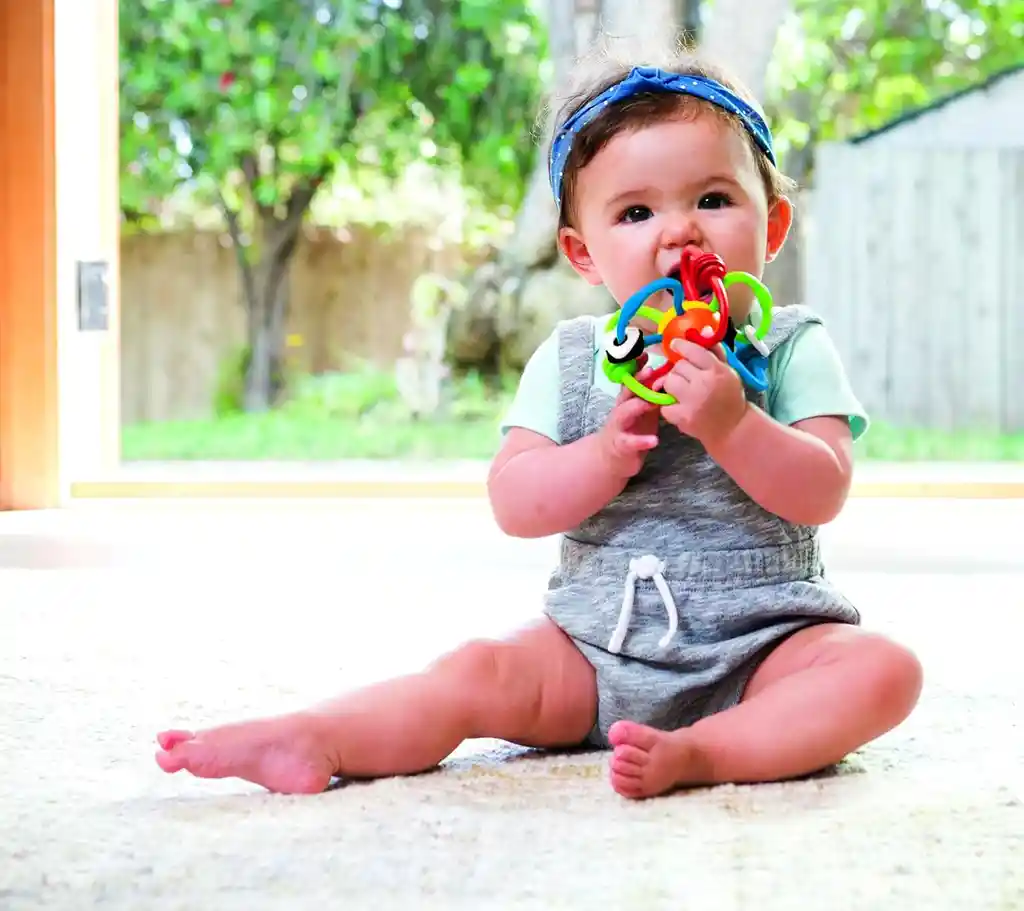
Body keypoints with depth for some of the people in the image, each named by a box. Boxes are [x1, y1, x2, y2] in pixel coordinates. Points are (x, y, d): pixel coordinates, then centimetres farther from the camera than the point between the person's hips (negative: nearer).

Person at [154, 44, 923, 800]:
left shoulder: (792, 347, -2)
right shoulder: (571, 360, 3)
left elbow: (823, 495, -13)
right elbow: (515, 505, -5)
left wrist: (731, 424, -28)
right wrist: (609, 453, -22)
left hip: (761, 649, -1)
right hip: (596, 647, 2)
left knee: (881, 669, -27)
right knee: (482, 672, -19)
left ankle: (696, 752, -39)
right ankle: (311, 741, -26)